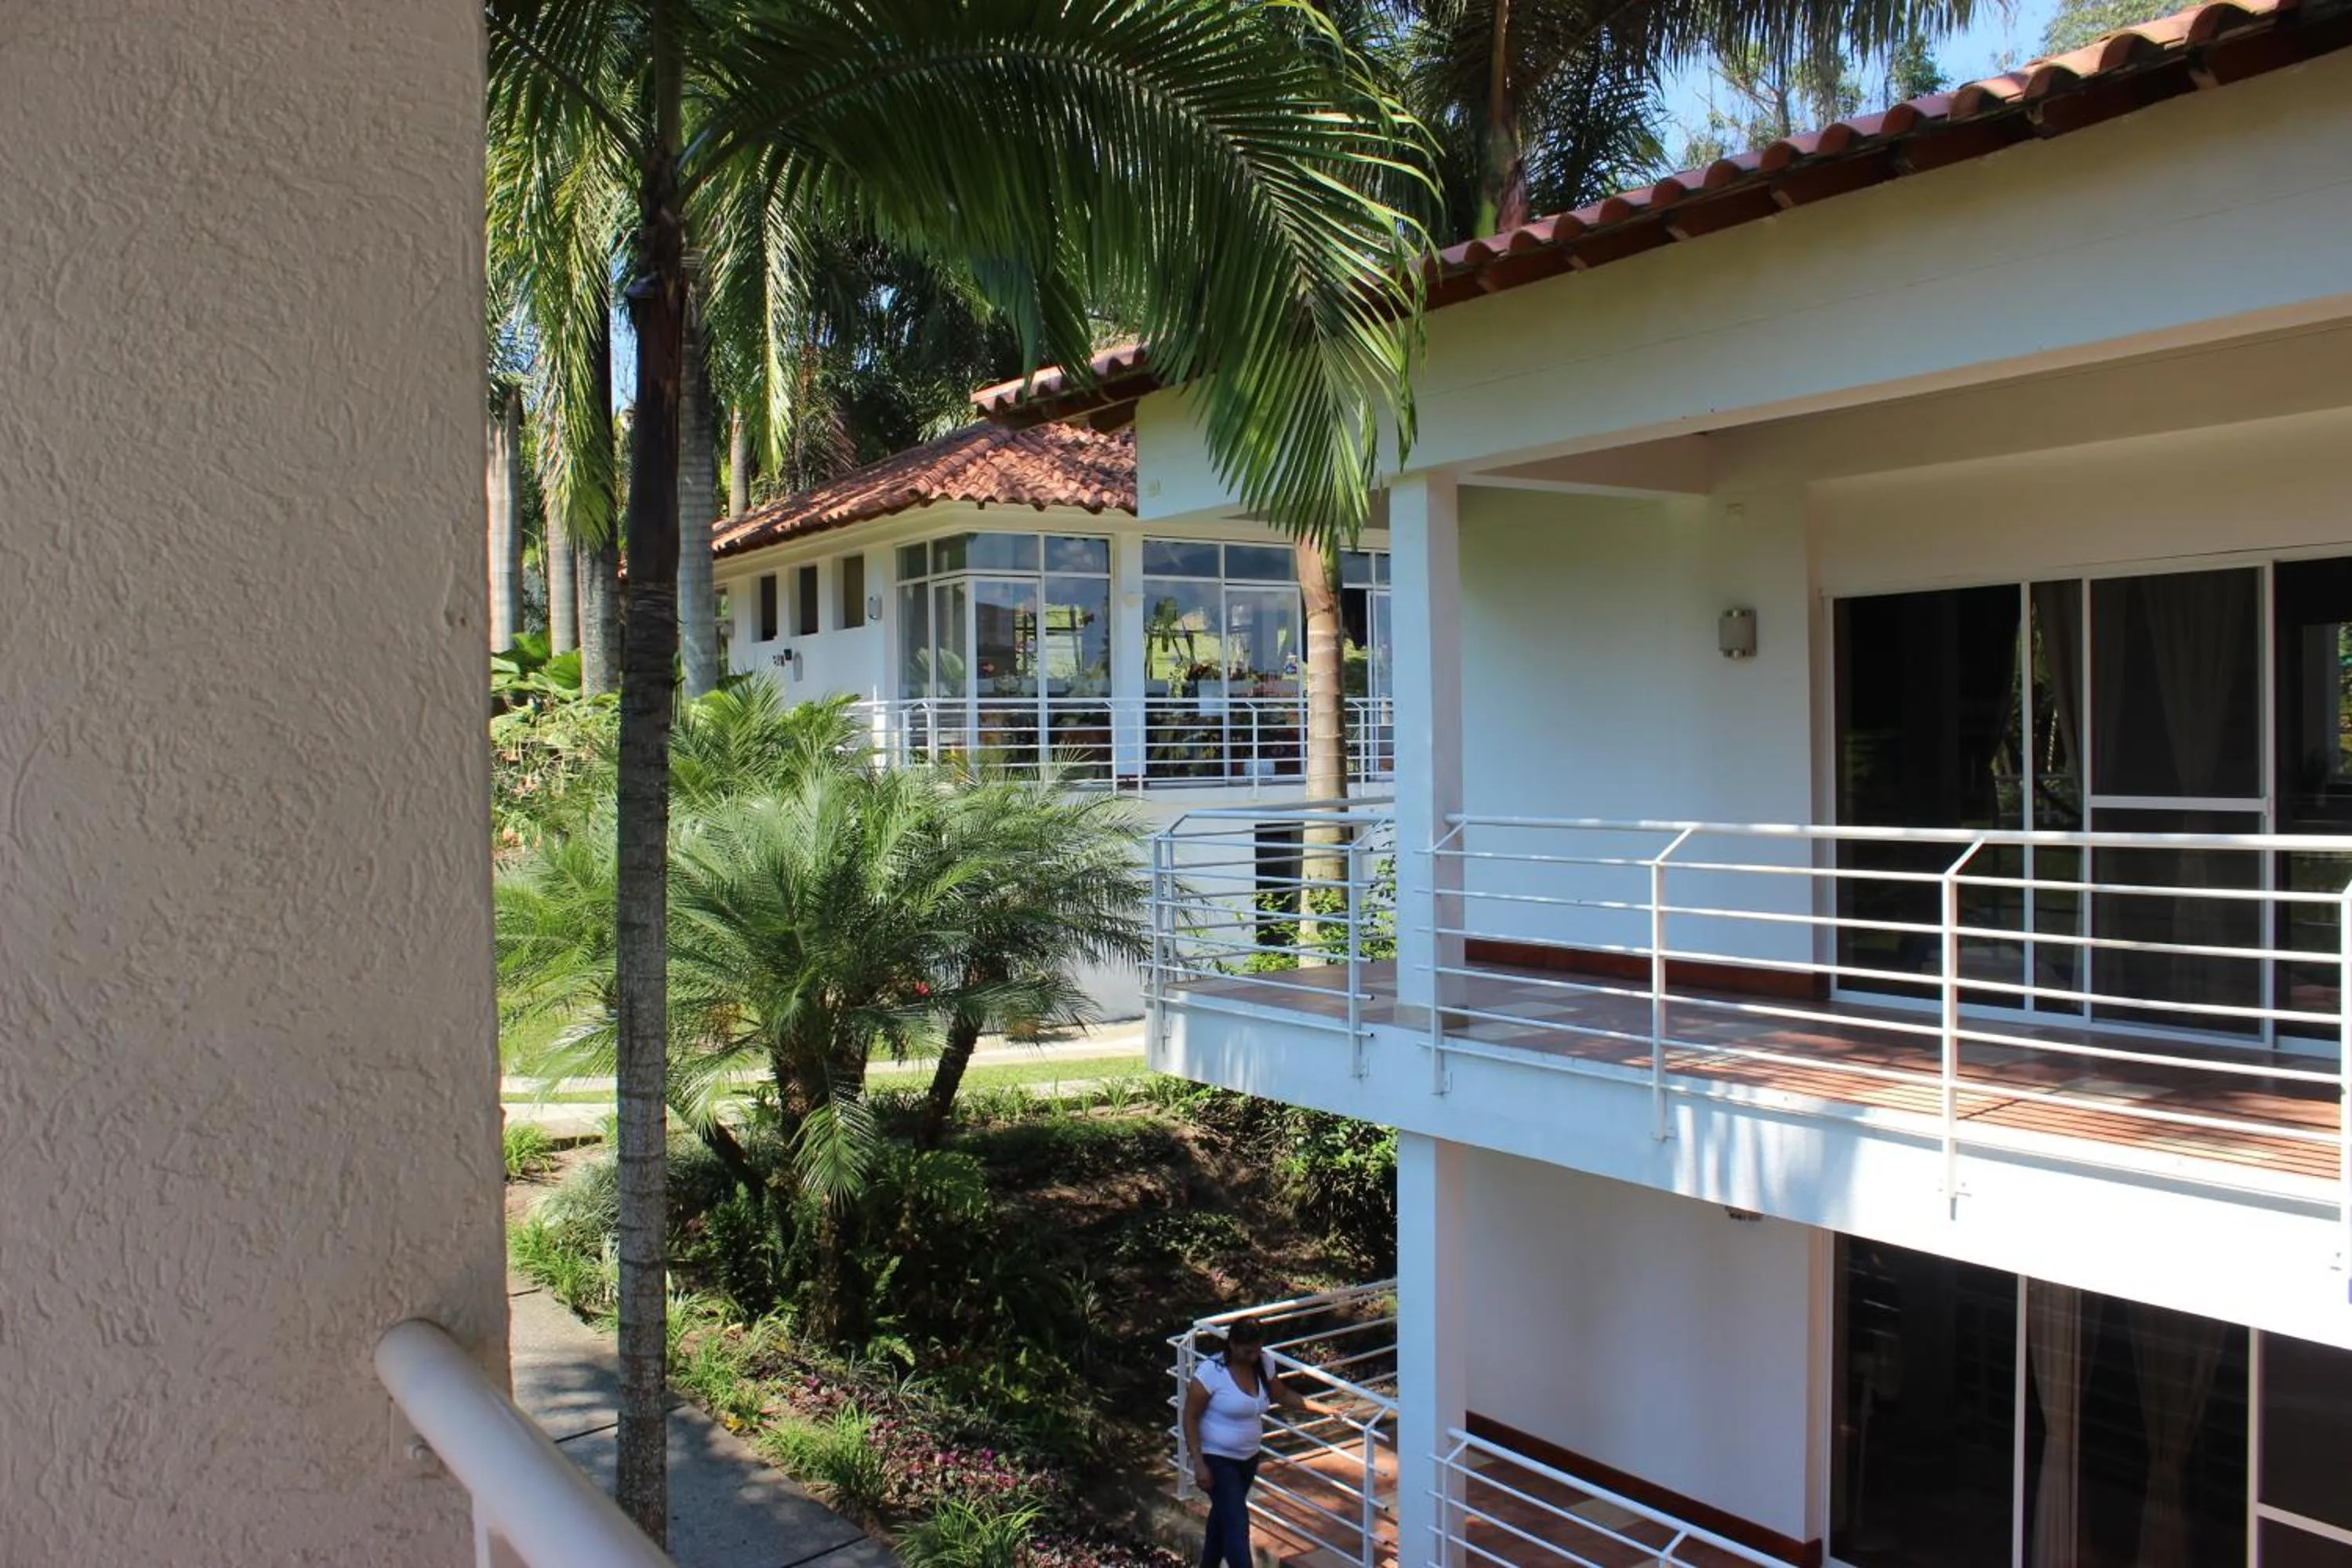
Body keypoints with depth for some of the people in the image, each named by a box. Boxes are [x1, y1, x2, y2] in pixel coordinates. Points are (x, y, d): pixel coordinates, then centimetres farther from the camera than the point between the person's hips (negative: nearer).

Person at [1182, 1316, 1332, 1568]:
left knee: (1223, 1516, 23)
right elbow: (1190, 1417, -18)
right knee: (1237, 1524, -12)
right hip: (1217, 1459, -7)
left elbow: (1281, 1395, 14)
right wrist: (1199, 1464, -21)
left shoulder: (1263, 1365, -4)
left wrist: (1320, 1408, 6)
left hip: (1248, 1458, 7)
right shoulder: (1211, 1372, -24)